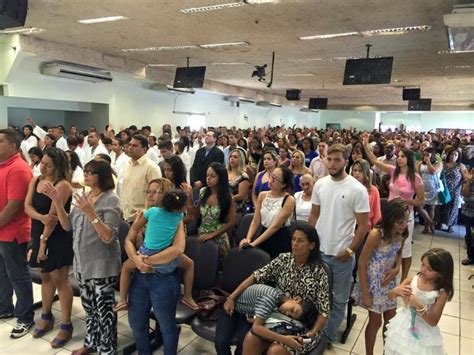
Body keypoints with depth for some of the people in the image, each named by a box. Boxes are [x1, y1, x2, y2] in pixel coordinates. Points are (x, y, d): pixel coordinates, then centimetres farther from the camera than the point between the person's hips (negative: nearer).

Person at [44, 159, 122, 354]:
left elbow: (108, 237, -22)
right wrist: (57, 202, -4)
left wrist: (90, 212, -32)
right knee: (89, 306, 21)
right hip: (82, 262, 7)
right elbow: (67, 225, 7)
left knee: (104, 309, 4)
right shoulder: (84, 196, 7)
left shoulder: (111, 199, -15)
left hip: (102, 265, -7)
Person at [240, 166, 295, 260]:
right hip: (264, 238, 4)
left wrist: (254, 243, -24)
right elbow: (255, 221, 0)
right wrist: (248, 239, -16)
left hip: (281, 240, -4)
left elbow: (275, 226, -19)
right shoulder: (262, 195, 2)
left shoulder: (289, 200, -14)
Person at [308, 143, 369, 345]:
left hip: (342, 255, -3)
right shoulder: (320, 184, 0)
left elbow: (363, 225, -10)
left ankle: (327, 336, 31)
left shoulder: (357, 189, -13)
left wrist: (350, 251, -11)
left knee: (339, 299, 13)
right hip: (318, 251, 4)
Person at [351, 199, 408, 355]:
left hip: (389, 281, 6)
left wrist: (396, 269, -10)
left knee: (391, 320, 18)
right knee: (375, 321, 9)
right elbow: (361, 263, -21)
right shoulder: (376, 234, -27)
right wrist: (365, 293, -18)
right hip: (373, 282, -6)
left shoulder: (400, 235, -9)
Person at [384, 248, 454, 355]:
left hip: (422, 333, -3)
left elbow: (433, 321, -16)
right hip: (403, 325, 3)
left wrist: (419, 306, -31)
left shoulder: (441, 293, -17)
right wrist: (397, 291, -25)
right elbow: (390, 295, -3)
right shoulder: (412, 280, -11)